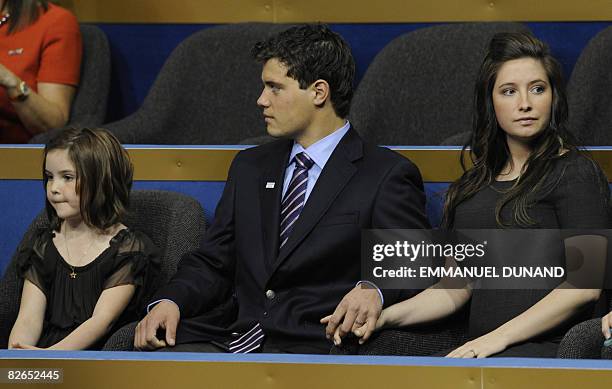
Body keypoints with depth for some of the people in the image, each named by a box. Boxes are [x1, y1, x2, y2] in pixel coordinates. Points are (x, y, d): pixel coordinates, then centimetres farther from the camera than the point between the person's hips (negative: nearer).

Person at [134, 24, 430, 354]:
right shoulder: (249, 167, 22)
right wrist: (170, 301, -2)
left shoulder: (387, 175, 3)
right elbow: (212, 262, 19)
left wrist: (375, 290, -26)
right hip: (230, 343, 6)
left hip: (312, 351, -5)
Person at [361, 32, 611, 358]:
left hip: (548, 349, -6)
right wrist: (385, 316, 5)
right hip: (480, 350, 6)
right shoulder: (474, 183, 23)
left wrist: (498, 338, -14)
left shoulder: (574, 172, 2)